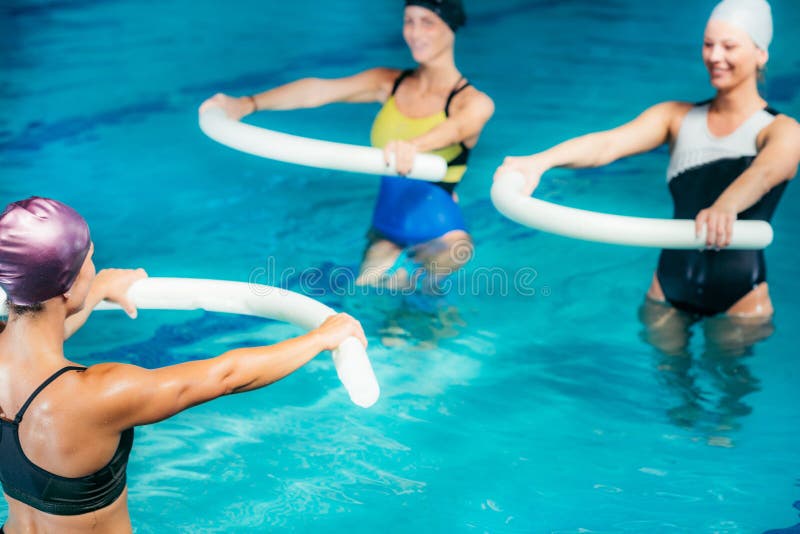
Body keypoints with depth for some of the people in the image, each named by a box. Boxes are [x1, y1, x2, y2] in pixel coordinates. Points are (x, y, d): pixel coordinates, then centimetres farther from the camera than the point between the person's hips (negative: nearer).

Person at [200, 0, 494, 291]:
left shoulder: (473, 102, -7)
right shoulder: (389, 83, 6)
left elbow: (454, 129, -31)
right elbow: (318, 89, -7)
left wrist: (414, 146, -54)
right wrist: (249, 103, -21)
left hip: (437, 232, -4)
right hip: (385, 227, 4)